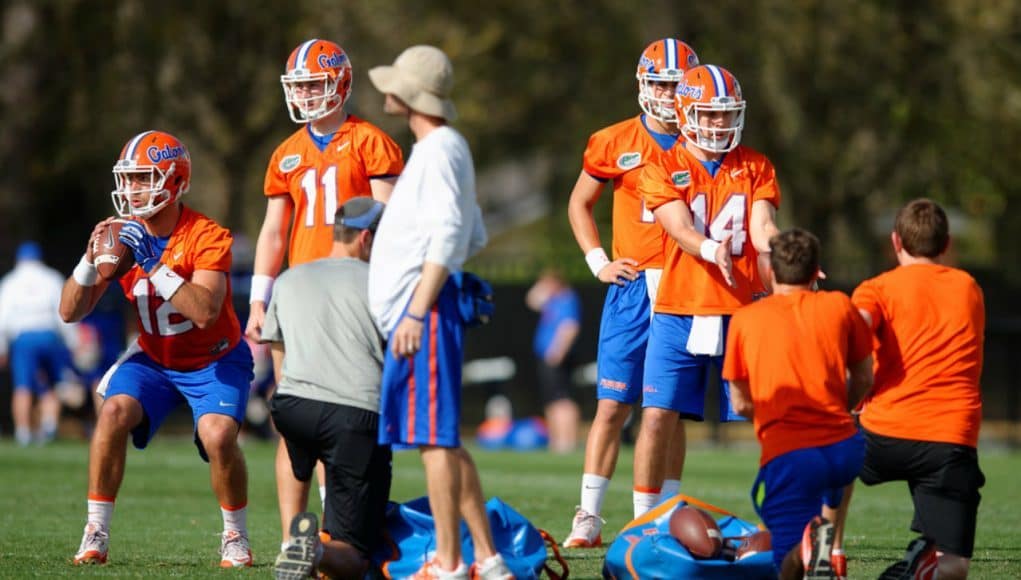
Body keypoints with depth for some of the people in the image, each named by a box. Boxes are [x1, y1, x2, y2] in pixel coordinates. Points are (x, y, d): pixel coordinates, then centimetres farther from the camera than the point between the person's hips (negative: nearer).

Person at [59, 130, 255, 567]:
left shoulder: (207, 237, -22)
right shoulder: (123, 235, -8)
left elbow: (205, 312, -37)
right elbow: (70, 311, -9)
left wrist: (153, 263, -39)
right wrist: (93, 258, -26)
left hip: (214, 362, -4)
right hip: (154, 359, 4)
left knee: (218, 436, -27)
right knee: (114, 412, -24)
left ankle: (236, 539, -3)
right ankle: (96, 534, -16)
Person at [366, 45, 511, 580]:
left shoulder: (438, 150, -11)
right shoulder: (443, 147, 19)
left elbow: (449, 235, -19)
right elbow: (474, 237, 25)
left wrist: (417, 310, -22)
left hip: (421, 313, -10)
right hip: (415, 308, 10)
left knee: (434, 436, -9)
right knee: (441, 437, 11)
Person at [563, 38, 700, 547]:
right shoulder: (615, 143, 4)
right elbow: (579, 204, 16)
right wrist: (598, 262, 5)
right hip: (631, 285, 0)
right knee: (612, 404, -2)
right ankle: (588, 518, 2)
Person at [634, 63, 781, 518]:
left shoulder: (755, 168, 9)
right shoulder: (663, 169, 1)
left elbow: (762, 228, -5)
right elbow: (681, 230, -14)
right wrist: (712, 251, -36)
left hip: (740, 314, 2)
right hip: (679, 313, -1)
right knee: (657, 416, -7)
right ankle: (643, 523, 3)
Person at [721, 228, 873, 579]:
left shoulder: (744, 319, 7)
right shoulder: (839, 305, 10)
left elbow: (741, 405, 12)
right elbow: (864, 379, 17)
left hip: (786, 456, -2)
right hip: (844, 449, 2)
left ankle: (810, 544, -32)